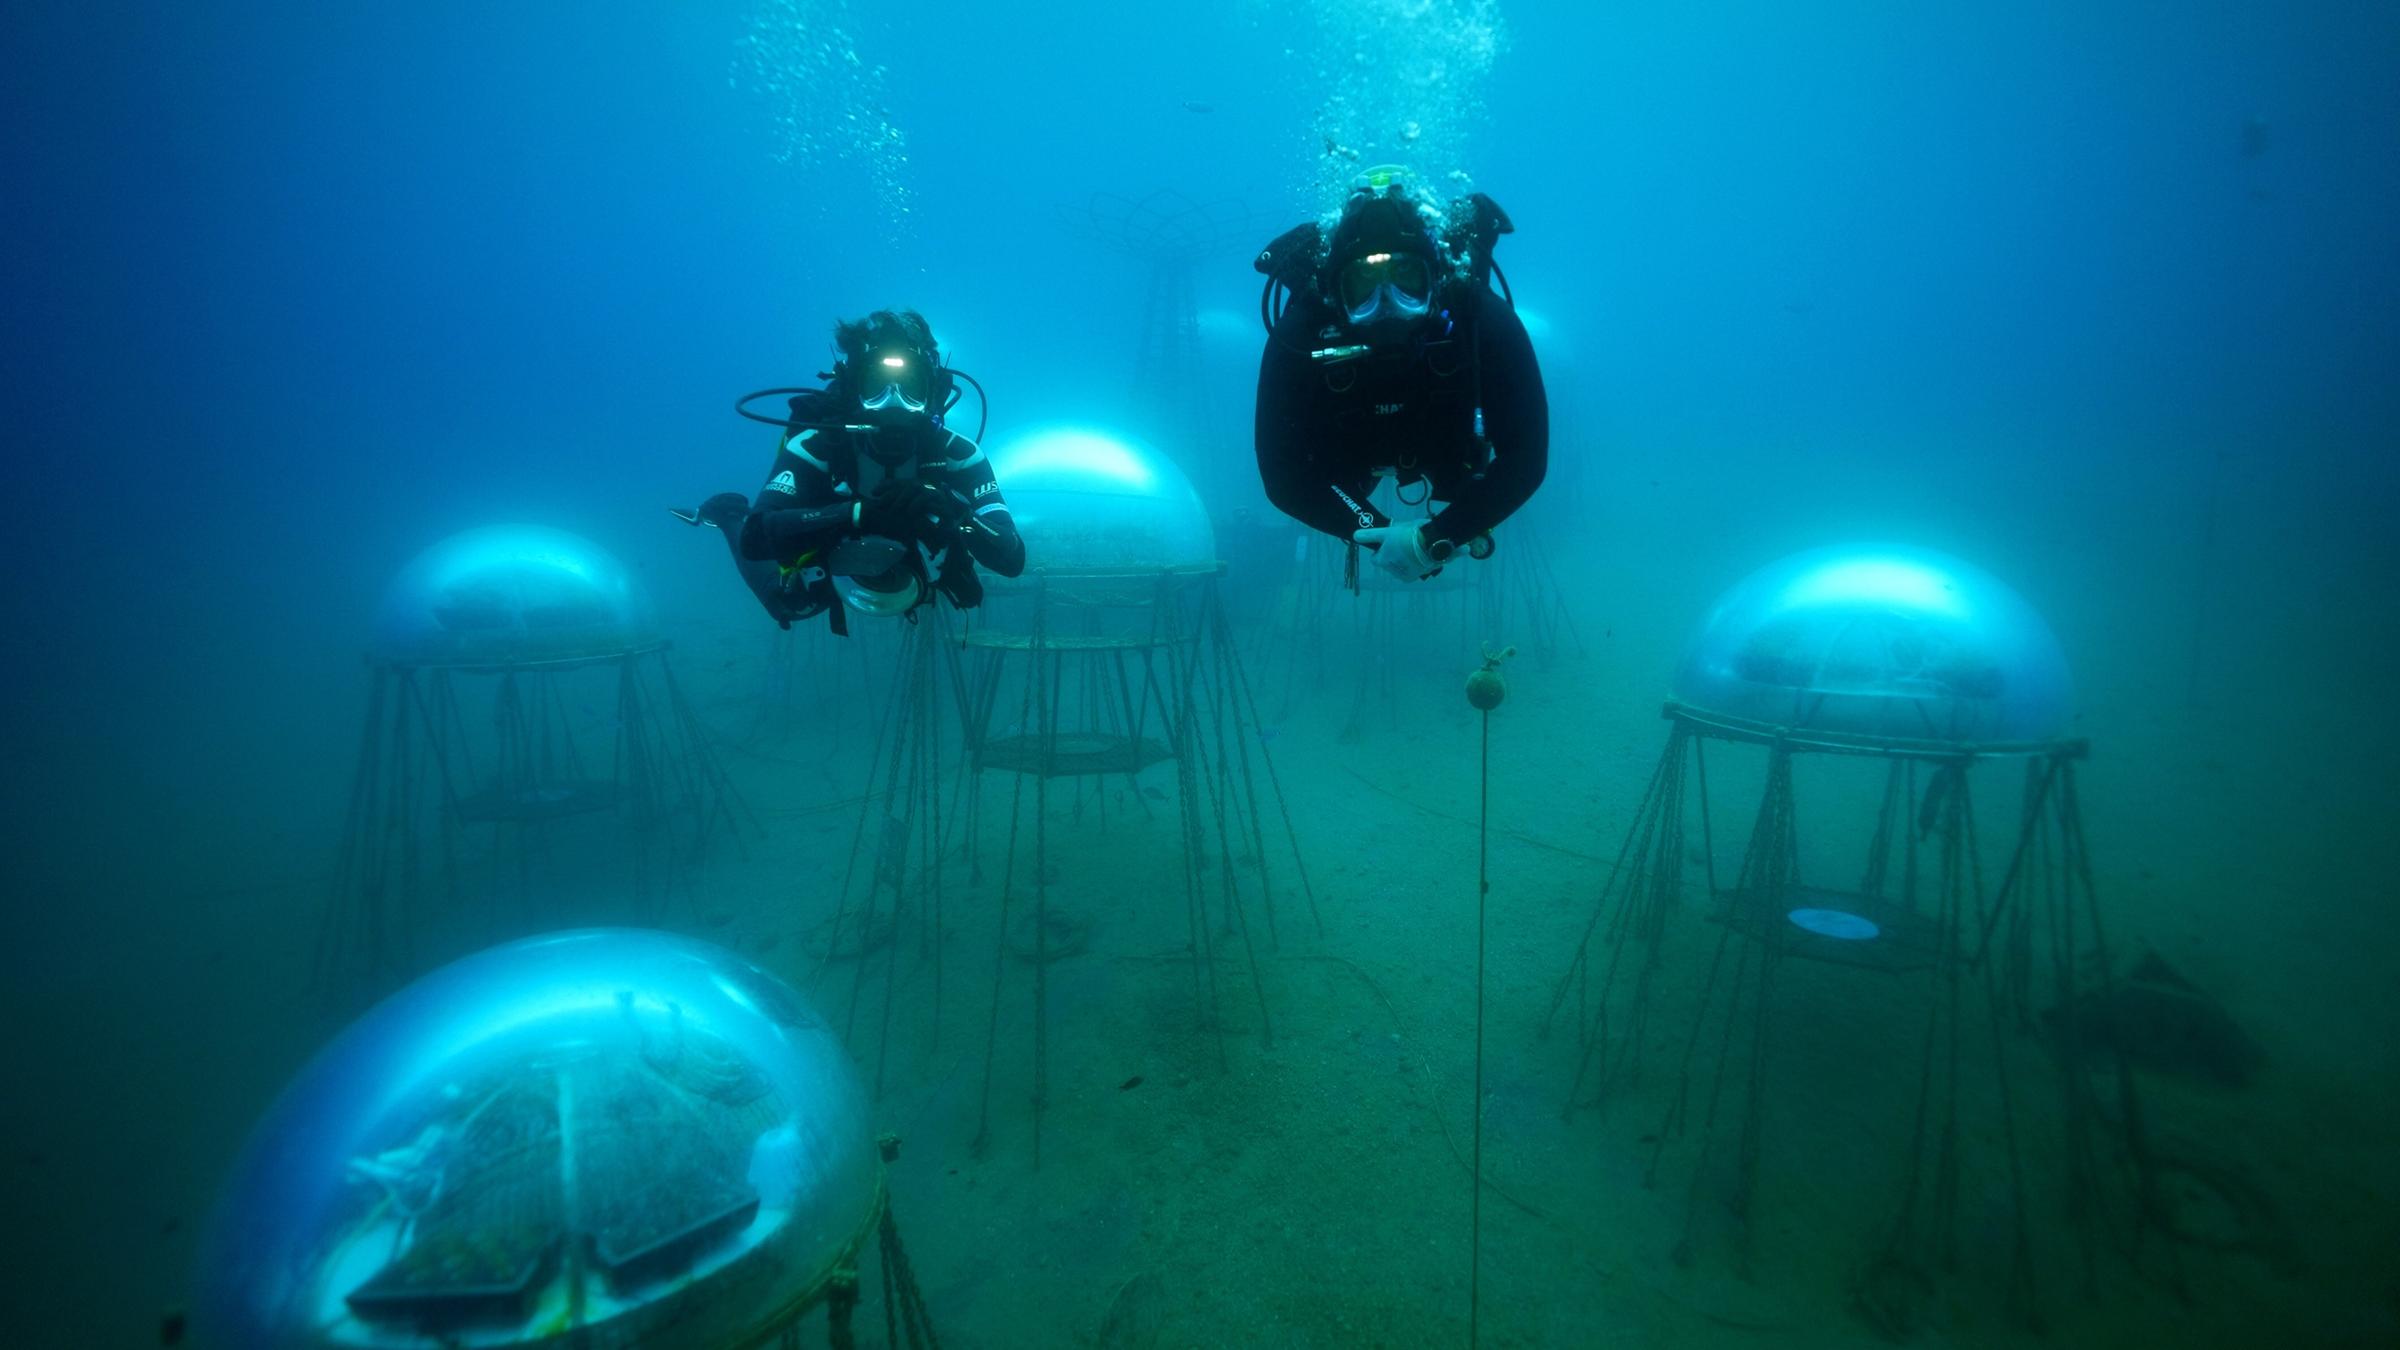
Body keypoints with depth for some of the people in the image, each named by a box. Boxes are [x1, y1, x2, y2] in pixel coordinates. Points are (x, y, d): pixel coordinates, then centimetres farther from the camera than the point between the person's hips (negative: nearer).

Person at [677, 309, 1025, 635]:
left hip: (920, 583, 1)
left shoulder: (957, 454, -33)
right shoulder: (816, 446, -35)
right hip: (833, 575, -1)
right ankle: (729, 513, 44)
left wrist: (951, 512, -56)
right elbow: (754, 539, -46)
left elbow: (1012, 559, -37)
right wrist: (857, 512, -59)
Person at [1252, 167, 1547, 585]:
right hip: (1351, 451, 0)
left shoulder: (1484, 321, -40)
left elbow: (1526, 457, -38)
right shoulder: (1298, 338, -40)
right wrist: (1379, 533, -44)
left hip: (1450, 445, 0)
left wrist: (1436, 539, -47)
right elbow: (1282, 476, -35)